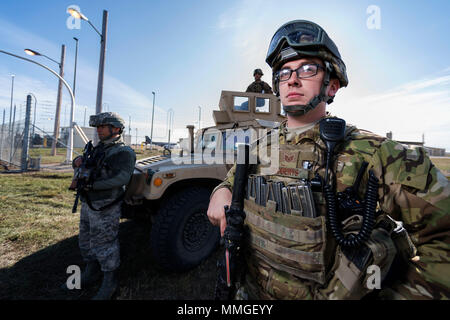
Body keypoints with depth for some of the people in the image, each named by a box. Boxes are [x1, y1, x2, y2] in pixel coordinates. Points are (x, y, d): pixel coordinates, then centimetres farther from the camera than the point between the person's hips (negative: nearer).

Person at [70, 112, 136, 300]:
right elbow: (82, 166, 21)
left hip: (105, 208, -9)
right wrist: (78, 161, -2)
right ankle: (92, 272, 42)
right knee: (86, 240, 21)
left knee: (104, 244, 1)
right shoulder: (99, 148, 14)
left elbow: (122, 178, -26)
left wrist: (93, 184, -27)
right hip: (88, 203, 9)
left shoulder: (124, 152, -14)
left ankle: (110, 281, 20)